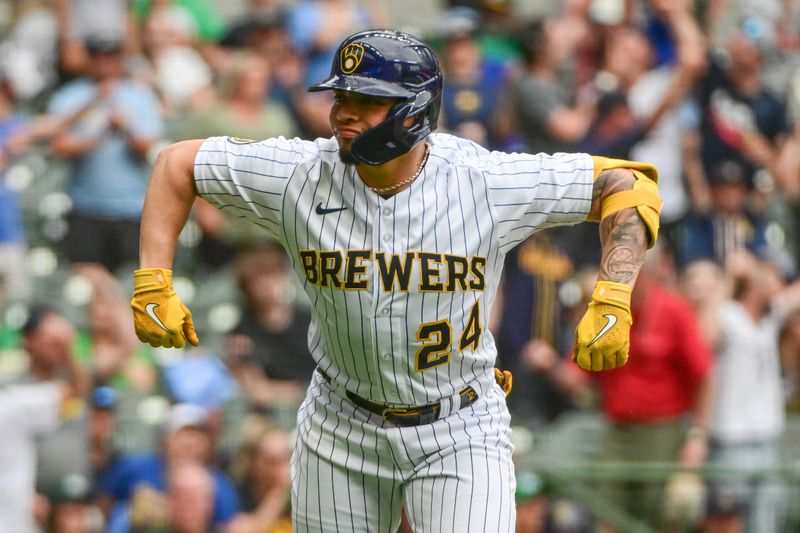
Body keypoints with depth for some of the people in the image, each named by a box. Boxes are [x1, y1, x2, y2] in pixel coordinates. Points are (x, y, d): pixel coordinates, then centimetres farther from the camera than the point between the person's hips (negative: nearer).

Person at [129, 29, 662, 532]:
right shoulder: (298, 175, -13)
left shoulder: (484, 181, -18)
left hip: (460, 436, -2)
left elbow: (627, 185, -12)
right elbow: (177, 164, 0)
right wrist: (153, 284, -9)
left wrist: (612, 302, -24)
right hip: (341, 426, 2)